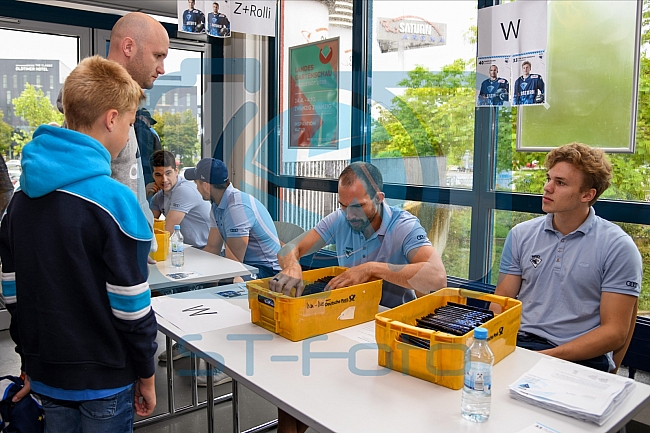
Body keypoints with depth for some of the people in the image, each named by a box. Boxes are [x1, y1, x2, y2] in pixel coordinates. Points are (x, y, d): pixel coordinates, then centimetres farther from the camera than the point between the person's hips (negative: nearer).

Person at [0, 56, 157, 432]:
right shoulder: (112, 199, -21)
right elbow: (131, 305, -18)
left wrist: (30, 363, 18)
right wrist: (146, 375, -5)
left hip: (46, 372, 7)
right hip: (104, 378, -6)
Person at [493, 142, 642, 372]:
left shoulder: (618, 247, -3)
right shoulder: (521, 235, 8)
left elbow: (614, 332, -6)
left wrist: (548, 357, -16)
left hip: (581, 358, -4)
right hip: (519, 344, 4)